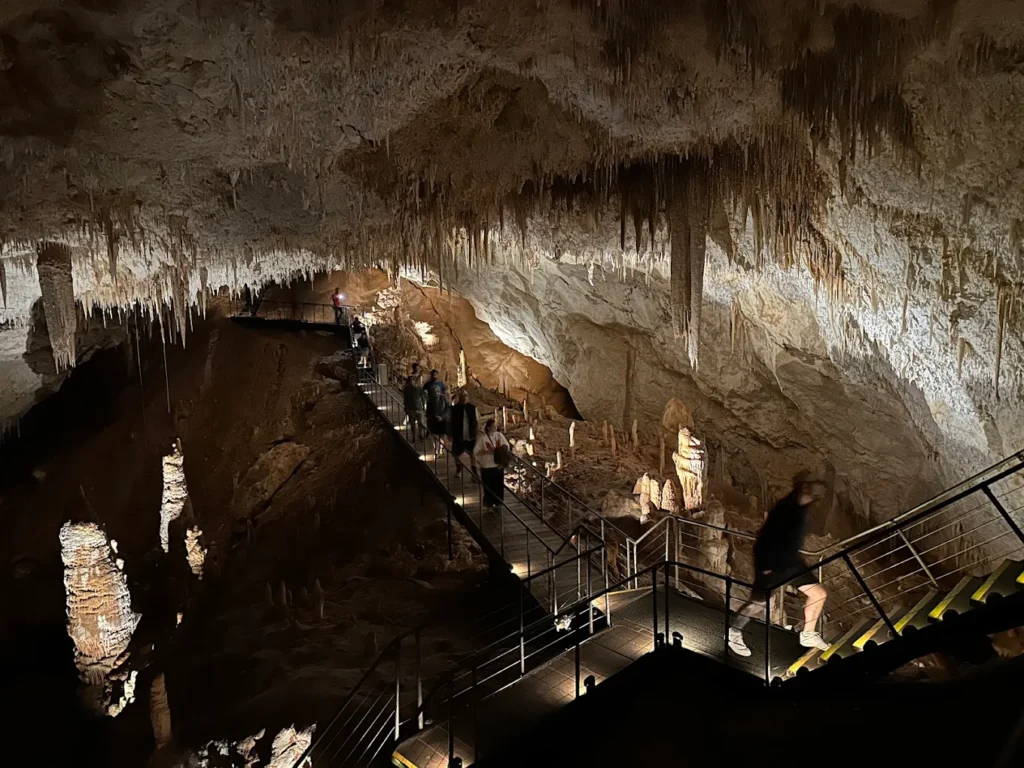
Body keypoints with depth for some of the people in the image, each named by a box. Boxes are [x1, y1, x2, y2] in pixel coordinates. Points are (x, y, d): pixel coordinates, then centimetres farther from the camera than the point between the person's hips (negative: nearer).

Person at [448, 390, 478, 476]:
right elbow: (450, 422, -2)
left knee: (473, 454, 1)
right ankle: (459, 468, 39)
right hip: (458, 436, 0)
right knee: (456, 454, 14)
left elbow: (476, 421, 4)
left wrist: (477, 433, 2)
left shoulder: (473, 407, -3)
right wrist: (450, 434, -3)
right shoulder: (454, 408, -7)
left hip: (471, 436, 0)